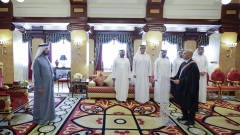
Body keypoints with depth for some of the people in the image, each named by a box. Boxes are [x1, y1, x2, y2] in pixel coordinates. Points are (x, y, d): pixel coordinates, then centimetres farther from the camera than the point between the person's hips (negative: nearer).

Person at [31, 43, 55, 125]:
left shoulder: (46, 59, 12)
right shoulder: (37, 60, -13)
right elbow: (36, 75, -18)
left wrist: (51, 84, 13)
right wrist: (39, 87, -20)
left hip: (49, 85, 8)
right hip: (42, 86, -8)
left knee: (48, 101, 15)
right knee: (40, 102, 3)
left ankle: (47, 116, 28)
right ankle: (38, 119, 16)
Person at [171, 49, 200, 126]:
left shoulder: (193, 65, -18)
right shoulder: (183, 63, 8)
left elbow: (190, 78, -23)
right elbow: (179, 75, 12)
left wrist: (180, 81, -26)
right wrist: (172, 78, 0)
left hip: (189, 88, -9)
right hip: (182, 87, 9)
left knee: (189, 103, 3)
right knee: (182, 102, 16)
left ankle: (191, 119, 18)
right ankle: (185, 116, 32)